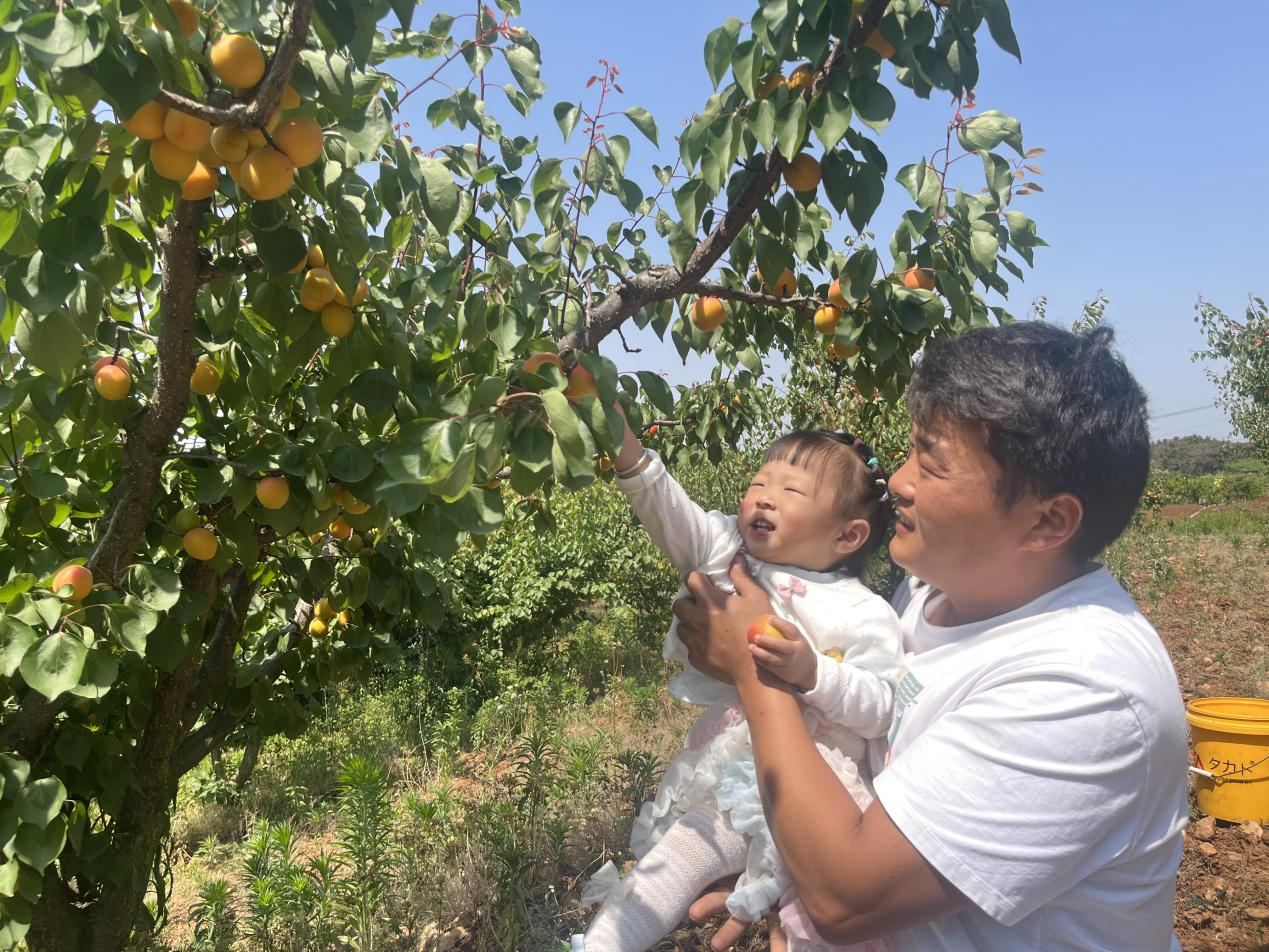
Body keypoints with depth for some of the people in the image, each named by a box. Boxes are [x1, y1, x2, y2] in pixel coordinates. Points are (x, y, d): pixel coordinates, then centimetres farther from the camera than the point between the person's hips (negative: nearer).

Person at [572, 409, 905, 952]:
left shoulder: (864, 615, -11)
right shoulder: (730, 553, -2)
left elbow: (880, 708, -15)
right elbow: (670, 512, -15)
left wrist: (812, 672, -30)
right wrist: (626, 448, -30)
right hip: (728, 777, 3)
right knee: (664, 870, 10)